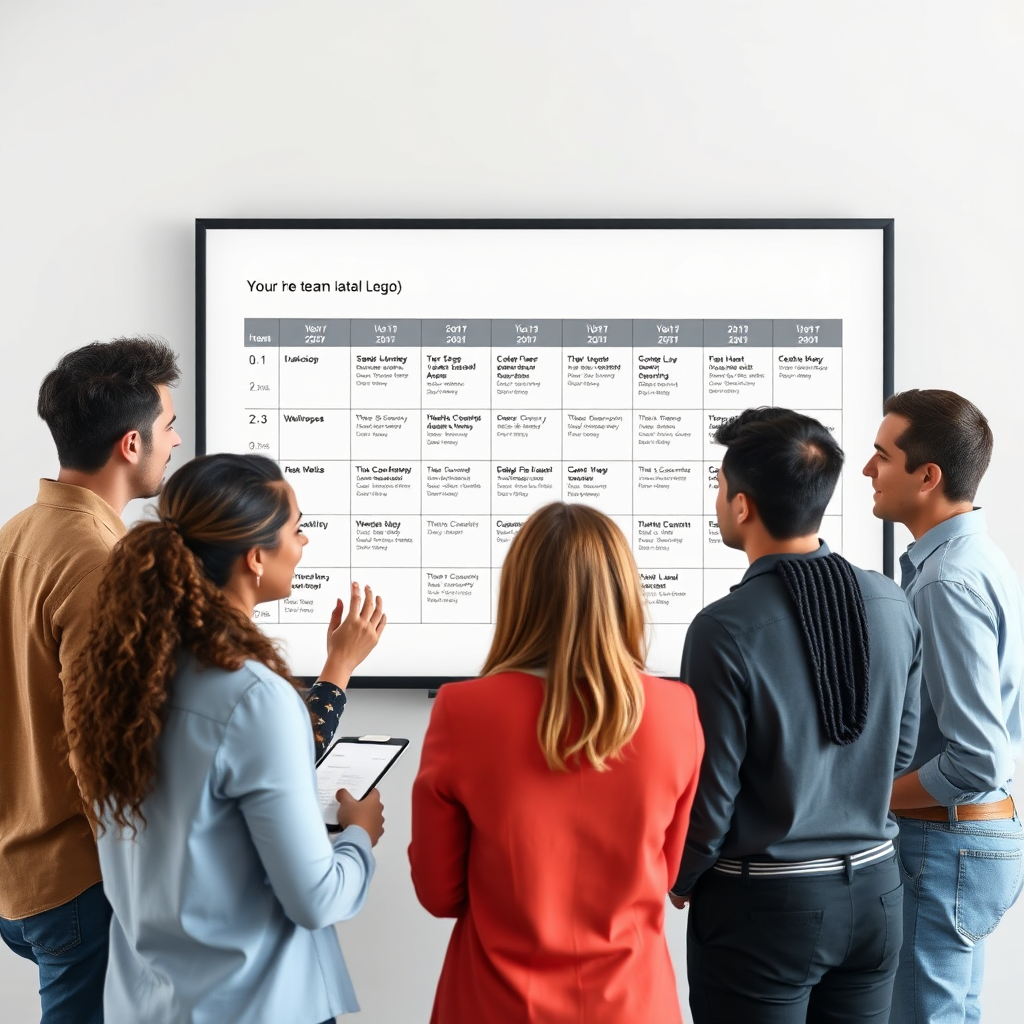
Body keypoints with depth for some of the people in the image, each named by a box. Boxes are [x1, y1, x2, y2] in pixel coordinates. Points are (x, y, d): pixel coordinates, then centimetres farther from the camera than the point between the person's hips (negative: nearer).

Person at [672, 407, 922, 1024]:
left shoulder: (726, 629, -22)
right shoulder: (893, 605, -6)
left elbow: (708, 796, -16)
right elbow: (900, 754, 5)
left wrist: (680, 881, 3)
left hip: (763, 904, -5)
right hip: (874, 892, 5)